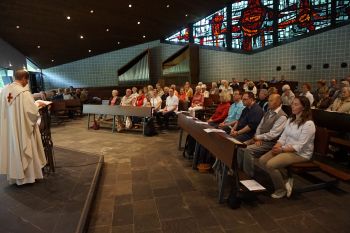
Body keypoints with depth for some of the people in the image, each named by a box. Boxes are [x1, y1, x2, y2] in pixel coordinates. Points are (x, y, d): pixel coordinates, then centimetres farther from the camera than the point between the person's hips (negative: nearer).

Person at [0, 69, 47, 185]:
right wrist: (38, 105, -2)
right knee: (25, 151, 7)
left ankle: (14, 175, 30)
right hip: (22, 129, -6)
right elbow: (32, 111, -22)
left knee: (12, 150, 17)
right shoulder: (24, 92, -19)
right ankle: (28, 175, 20)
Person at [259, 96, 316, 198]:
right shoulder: (290, 120, 11)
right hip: (286, 149, 8)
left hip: (300, 154, -8)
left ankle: (281, 189, 0)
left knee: (270, 165, -26)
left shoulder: (308, 124, -15)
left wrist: (282, 149, -23)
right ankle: (283, 181, 6)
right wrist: (277, 146, -11)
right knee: (262, 161, -12)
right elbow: (283, 137, 8)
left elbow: (299, 146, -20)